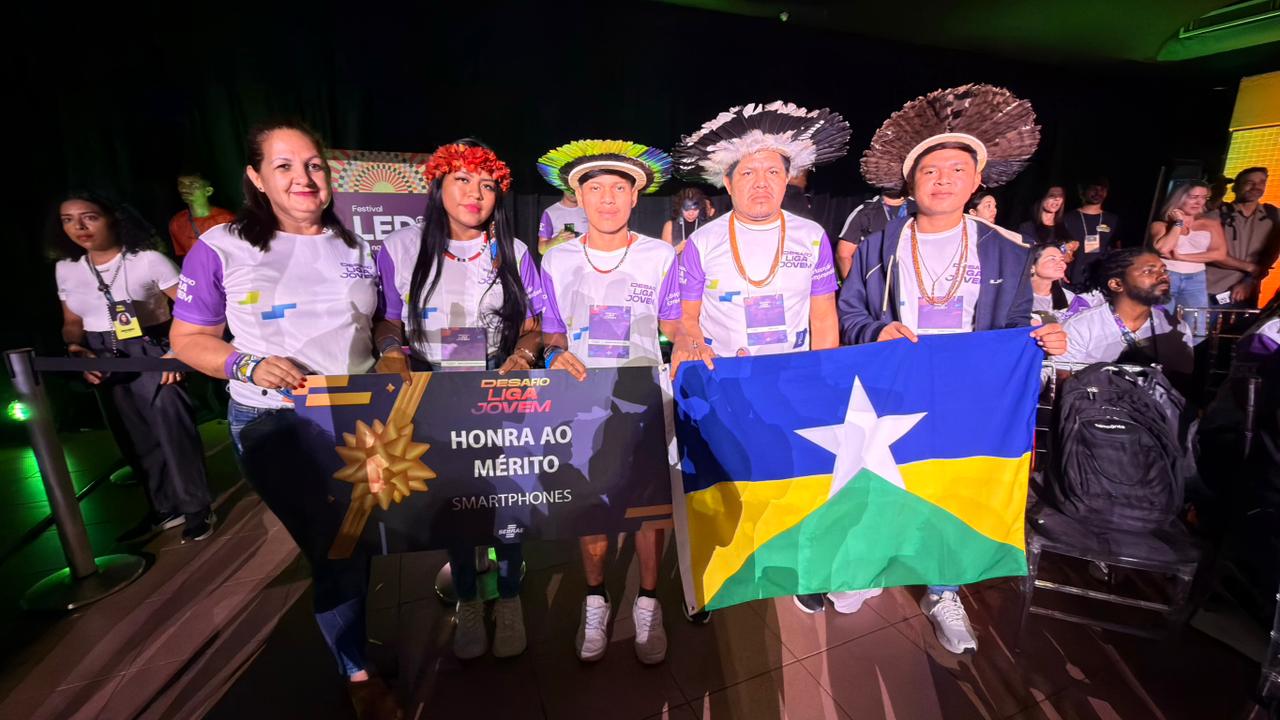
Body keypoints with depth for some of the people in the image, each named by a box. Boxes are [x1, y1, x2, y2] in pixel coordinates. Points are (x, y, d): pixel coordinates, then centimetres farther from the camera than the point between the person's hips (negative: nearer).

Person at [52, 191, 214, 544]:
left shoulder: (148, 260, -10)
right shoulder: (66, 268, 8)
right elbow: (72, 322, 16)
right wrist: (76, 349, -4)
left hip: (151, 355, -6)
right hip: (104, 363, 6)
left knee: (173, 431, -7)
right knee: (139, 438, 12)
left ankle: (197, 508, 7)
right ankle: (164, 508, 25)